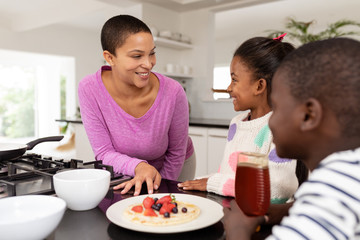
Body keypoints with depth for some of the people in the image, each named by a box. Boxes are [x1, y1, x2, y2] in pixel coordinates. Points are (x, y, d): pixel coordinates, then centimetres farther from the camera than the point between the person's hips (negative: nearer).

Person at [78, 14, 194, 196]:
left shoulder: (173, 92, -26)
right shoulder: (89, 90, -24)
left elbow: (176, 153, -12)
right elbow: (104, 153, -18)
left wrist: (157, 187, -10)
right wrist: (138, 167, -35)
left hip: (172, 171, 0)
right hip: (125, 172, 1)